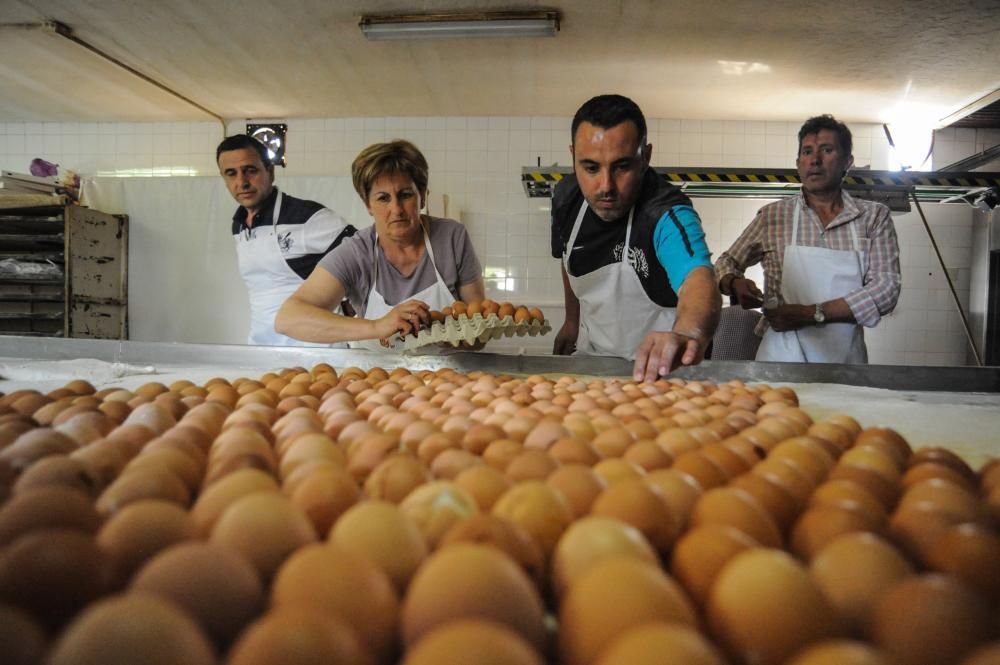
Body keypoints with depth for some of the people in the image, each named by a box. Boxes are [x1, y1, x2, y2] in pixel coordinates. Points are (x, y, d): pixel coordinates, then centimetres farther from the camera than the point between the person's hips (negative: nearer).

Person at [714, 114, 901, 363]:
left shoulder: (874, 217, 2)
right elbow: (727, 263, 10)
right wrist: (736, 283, -13)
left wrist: (812, 313, -17)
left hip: (846, 359, 1)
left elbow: (886, 289, -6)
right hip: (782, 357, 0)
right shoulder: (772, 216, 2)